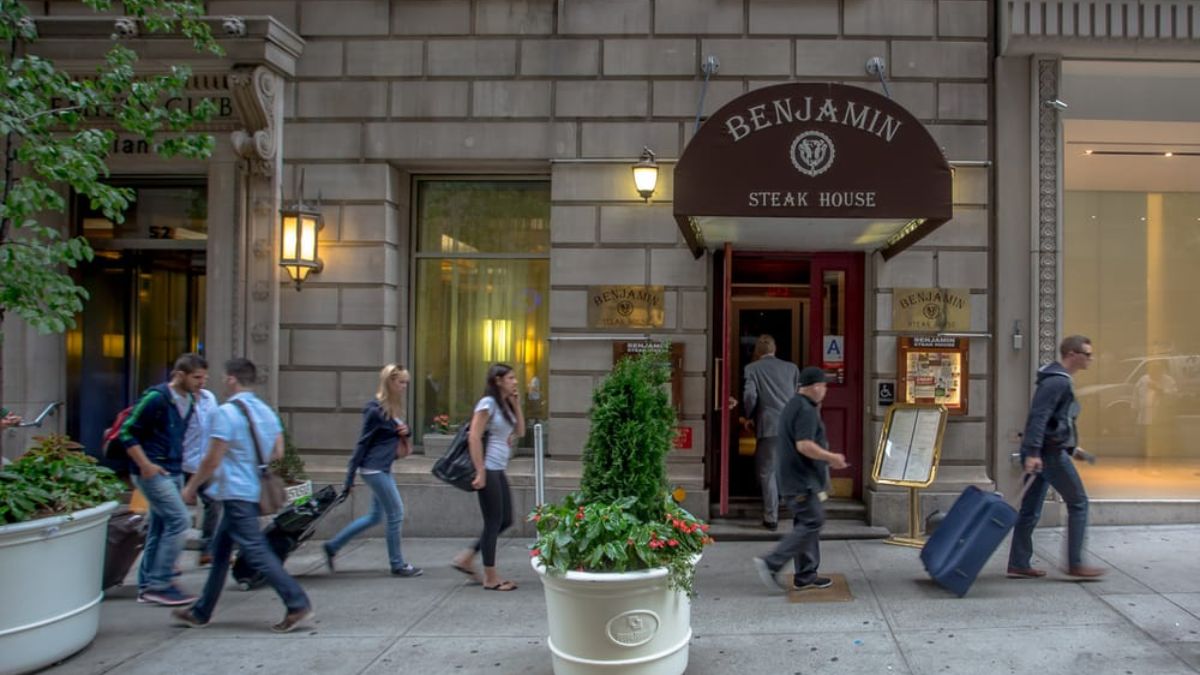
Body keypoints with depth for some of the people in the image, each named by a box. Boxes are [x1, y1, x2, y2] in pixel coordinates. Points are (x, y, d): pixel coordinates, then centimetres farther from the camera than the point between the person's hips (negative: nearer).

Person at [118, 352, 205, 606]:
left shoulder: (189, 402, 10)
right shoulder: (156, 398, -14)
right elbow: (127, 433, -12)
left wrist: (179, 464, 13)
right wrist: (146, 466, -17)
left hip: (173, 472, 8)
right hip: (153, 472, -8)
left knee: (160, 527, 11)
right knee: (179, 520, -13)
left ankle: (147, 586, 19)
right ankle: (159, 584, -6)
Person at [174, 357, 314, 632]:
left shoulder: (226, 412, -15)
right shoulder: (265, 410, 9)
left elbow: (213, 460, -15)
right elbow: (278, 452, 11)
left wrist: (191, 487, -2)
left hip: (236, 493, -9)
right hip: (253, 491, 9)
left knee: (256, 551, -8)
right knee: (221, 550, 18)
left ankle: (297, 604, -13)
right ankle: (201, 612, 27)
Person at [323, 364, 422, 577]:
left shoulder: (394, 408, 10)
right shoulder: (376, 410, -15)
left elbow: (399, 436, 21)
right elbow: (363, 442, -13)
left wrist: (406, 432, -4)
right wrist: (350, 475, -11)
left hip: (383, 469, 9)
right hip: (374, 468, -9)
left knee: (375, 516, 16)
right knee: (396, 514, -3)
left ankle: (333, 546, 26)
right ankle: (397, 564, 10)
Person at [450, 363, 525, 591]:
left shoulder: (505, 404, 13)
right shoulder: (488, 403, -13)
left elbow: (519, 432, 15)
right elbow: (474, 437, -18)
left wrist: (516, 404, 6)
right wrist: (480, 473, -21)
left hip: (499, 470, 9)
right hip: (489, 470, -9)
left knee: (506, 520, 12)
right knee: (493, 522, -2)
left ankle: (466, 558, 20)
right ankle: (491, 578, 8)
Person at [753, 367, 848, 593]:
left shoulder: (793, 406, 16)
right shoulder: (806, 410, -17)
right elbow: (805, 445, -26)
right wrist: (831, 457, -16)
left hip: (795, 478, 11)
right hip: (803, 481, -11)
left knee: (806, 524, 13)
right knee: (811, 523, -9)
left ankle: (806, 576, 17)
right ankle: (771, 563, -10)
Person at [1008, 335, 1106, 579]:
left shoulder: (1059, 379, 19)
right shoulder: (1058, 381, -14)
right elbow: (1038, 417, -23)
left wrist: (1071, 447, 27)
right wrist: (1033, 453, -29)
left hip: (1039, 452, 10)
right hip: (1049, 452, -10)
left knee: (1030, 511, 9)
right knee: (1078, 503, 1)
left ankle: (1019, 564, 11)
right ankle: (1075, 564, 5)